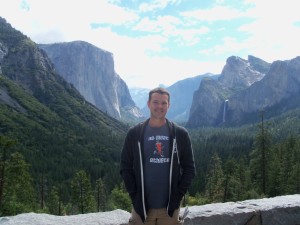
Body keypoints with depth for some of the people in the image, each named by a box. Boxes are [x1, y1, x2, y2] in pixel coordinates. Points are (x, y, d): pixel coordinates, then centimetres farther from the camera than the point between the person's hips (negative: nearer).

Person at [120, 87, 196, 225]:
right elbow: (125, 167, 3)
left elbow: (189, 168, 4)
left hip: (170, 208, 1)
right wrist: (134, 196, -5)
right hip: (142, 206, 0)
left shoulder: (180, 134, 1)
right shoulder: (134, 133, 0)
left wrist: (178, 195, -5)